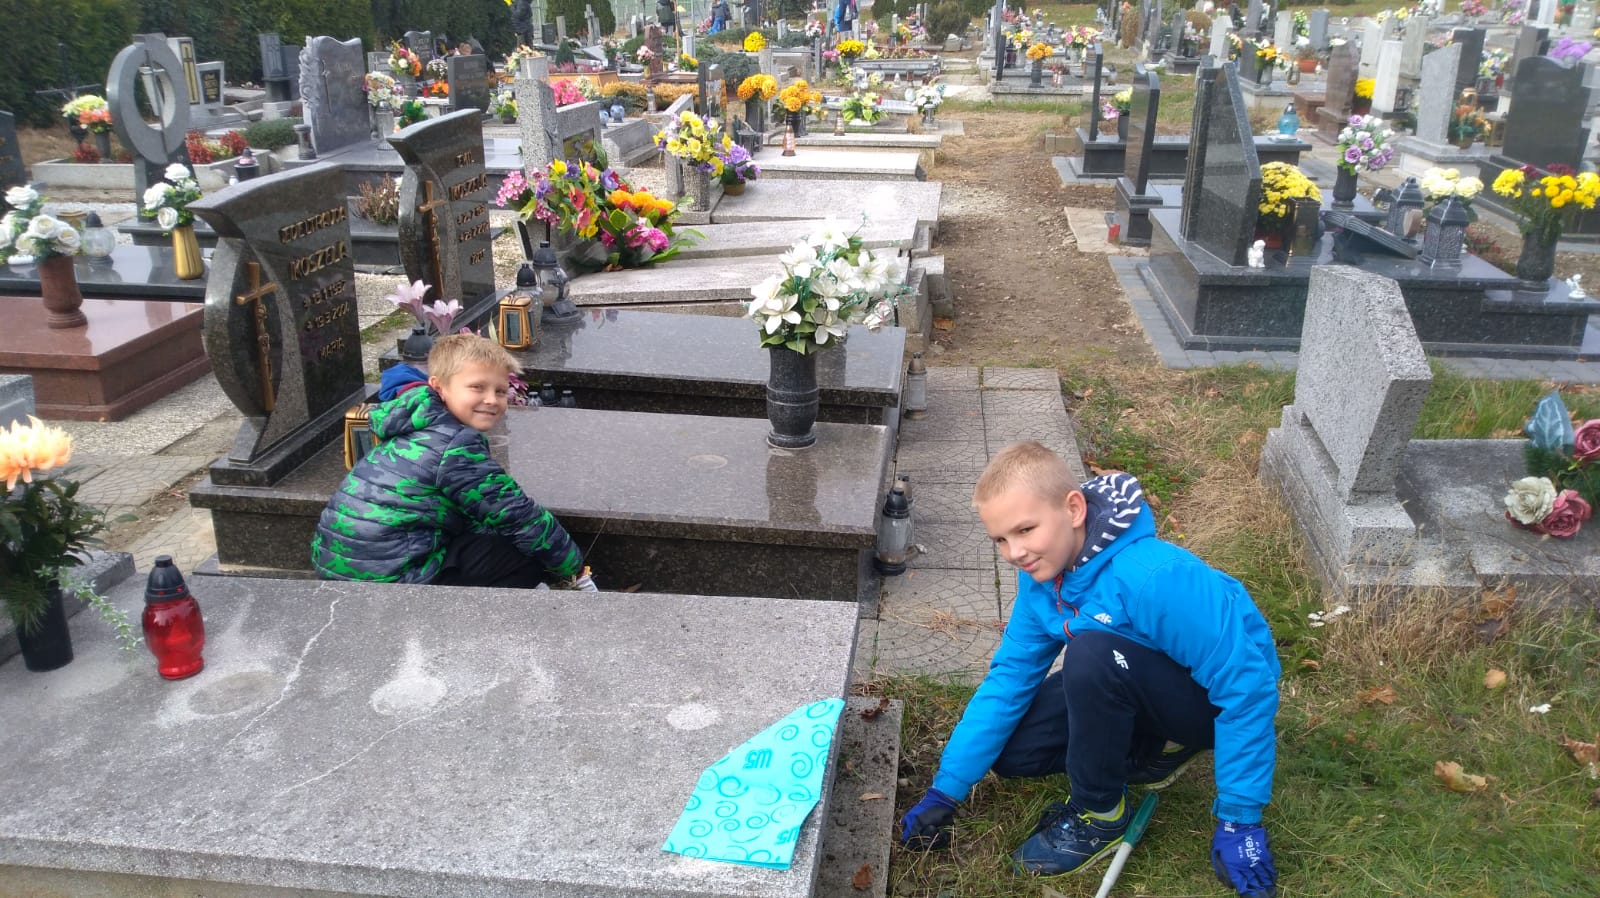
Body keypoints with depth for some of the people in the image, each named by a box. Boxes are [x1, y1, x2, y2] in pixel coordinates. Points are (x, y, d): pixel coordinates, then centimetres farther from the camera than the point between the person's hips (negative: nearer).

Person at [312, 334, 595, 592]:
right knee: (531, 554, -5)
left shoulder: (414, 429, 11)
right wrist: (573, 567, -1)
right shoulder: (457, 445, -16)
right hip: (393, 576, -9)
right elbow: (517, 516, -12)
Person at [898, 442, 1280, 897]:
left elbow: (1247, 684, -31)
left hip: (1214, 699, -7)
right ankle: (1157, 749, 10)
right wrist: (946, 788, -9)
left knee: (1090, 651, -34)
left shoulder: (1152, 576, -35)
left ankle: (1099, 815, -11)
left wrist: (1239, 820, -26)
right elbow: (1009, 676, -6)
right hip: (1132, 688, 7)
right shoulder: (1042, 575, -11)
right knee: (1010, 751, -6)